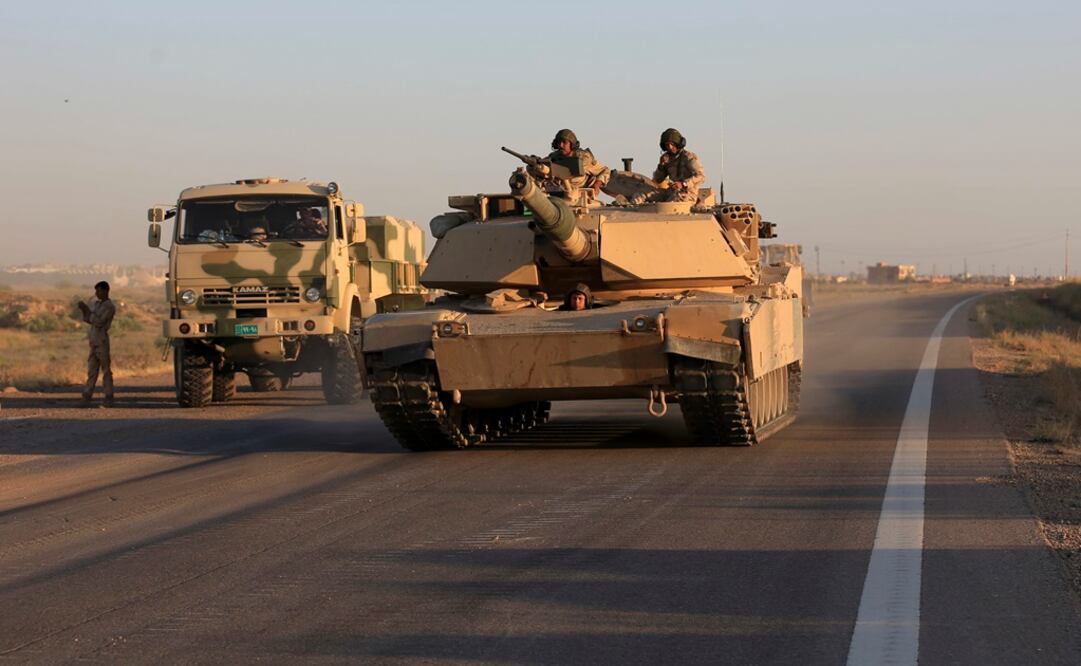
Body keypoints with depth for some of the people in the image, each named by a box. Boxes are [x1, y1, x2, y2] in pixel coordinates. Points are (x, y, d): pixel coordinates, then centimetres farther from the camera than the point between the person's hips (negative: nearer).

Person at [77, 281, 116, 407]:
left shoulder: (110, 307, -9)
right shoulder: (96, 304, 15)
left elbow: (99, 322, -17)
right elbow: (88, 320, 15)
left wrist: (87, 310, -13)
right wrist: (84, 311, -3)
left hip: (102, 341, -8)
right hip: (93, 341, 8)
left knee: (106, 370, -5)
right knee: (92, 369, 5)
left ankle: (108, 398, -3)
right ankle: (86, 397, 3)